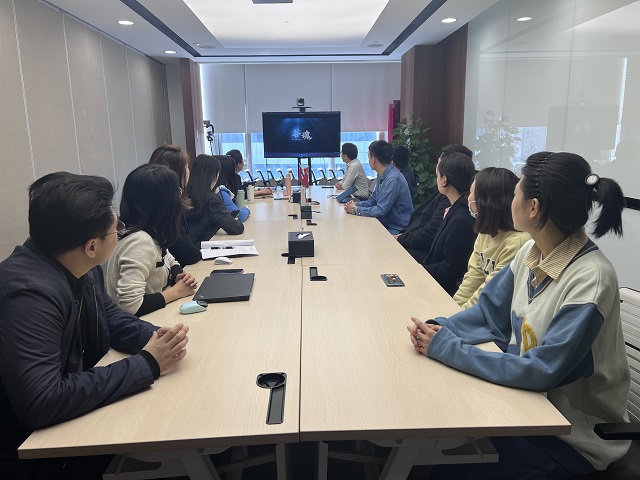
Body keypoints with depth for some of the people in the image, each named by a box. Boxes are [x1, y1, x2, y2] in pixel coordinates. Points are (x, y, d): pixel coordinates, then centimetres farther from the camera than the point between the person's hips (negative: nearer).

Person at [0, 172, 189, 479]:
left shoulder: (79, 266, -6)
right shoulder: (30, 292, -32)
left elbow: (111, 319, 8)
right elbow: (40, 404, -36)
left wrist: (158, 338, -13)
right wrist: (147, 364, -29)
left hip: (77, 414, 7)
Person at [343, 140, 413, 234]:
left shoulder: (393, 179, -22)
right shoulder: (382, 176, 8)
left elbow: (381, 211, -23)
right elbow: (372, 201, 16)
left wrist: (356, 209, -13)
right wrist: (356, 204, -2)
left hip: (396, 231, -8)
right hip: (385, 224, 8)